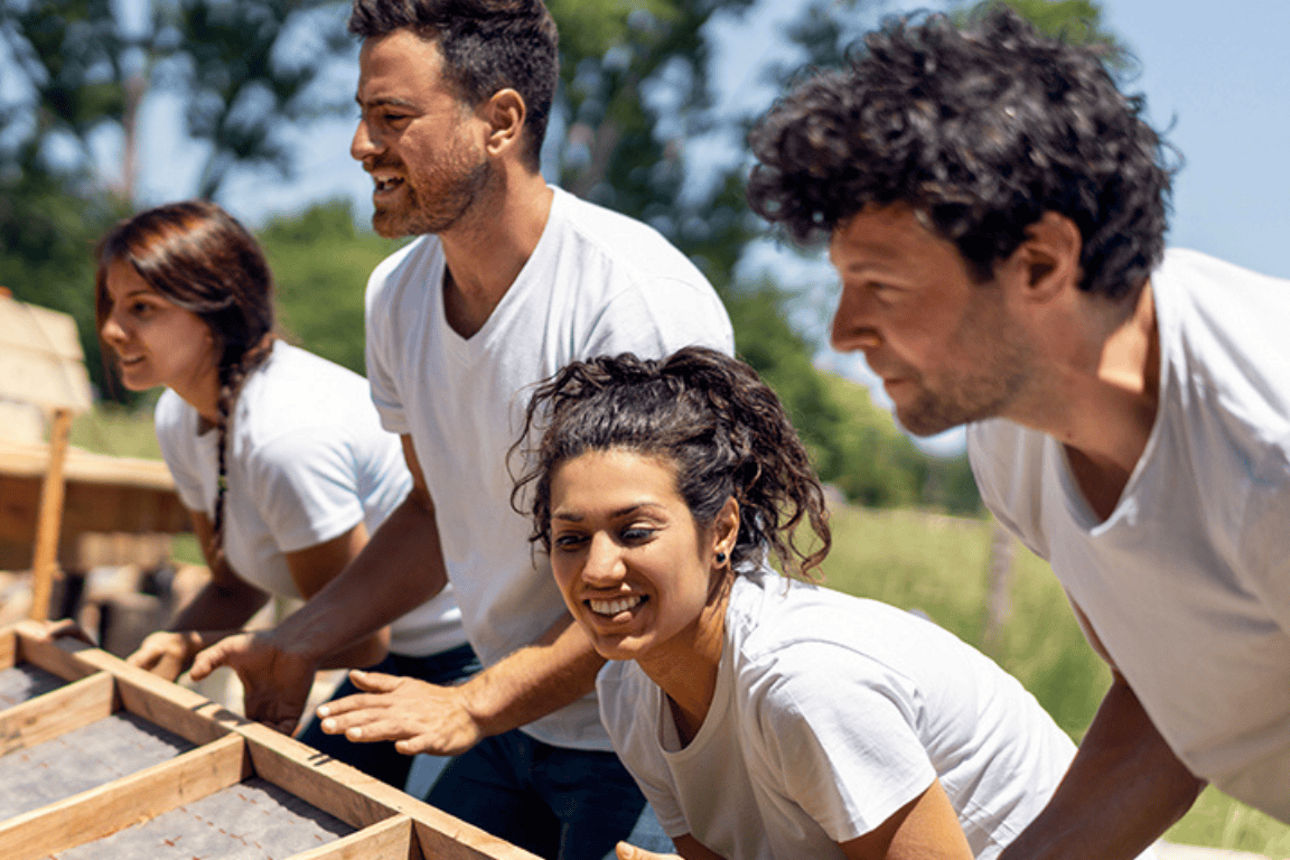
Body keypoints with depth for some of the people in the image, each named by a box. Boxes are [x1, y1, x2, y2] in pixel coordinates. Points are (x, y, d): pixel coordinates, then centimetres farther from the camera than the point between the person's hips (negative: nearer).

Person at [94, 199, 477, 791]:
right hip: (398, 656, 9)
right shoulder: (180, 419, -3)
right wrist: (162, 654, -11)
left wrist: (198, 647, -15)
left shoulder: (286, 433, -31)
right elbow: (234, 586, 8)